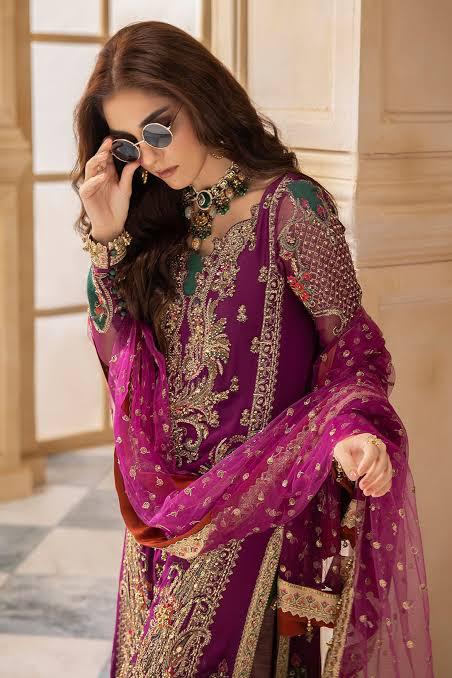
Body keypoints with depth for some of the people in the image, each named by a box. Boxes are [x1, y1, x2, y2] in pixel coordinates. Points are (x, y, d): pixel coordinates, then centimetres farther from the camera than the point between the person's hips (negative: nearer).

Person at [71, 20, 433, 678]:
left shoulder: (288, 206, -13)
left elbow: (350, 345, -10)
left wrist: (353, 429, -29)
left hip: (256, 501, -6)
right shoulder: (160, 220, 6)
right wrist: (106, 239, -6)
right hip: (168, 504, 6)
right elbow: (120, 352, 5)